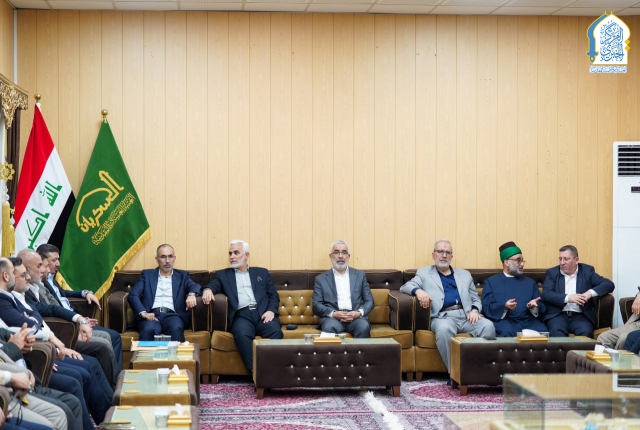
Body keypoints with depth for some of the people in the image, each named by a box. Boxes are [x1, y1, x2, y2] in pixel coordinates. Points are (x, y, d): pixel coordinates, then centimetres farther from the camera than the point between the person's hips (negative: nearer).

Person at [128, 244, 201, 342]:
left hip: (172, 315, 0)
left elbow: (194, 286, 5)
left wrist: (191, 294, -22)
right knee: (148, 329, -36)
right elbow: (133, 295, 8)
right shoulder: (147, 275, 20)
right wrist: (143, 313, -12)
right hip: (151, 315, 0)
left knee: (176, 329, -36)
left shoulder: (182, 275, 23)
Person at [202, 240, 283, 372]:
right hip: (241, 315, -1)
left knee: (275, 331, -33)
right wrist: (208, 290, -20)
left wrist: (271, 311, -4)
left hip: (262, 314, 1)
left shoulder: (262, 273, 25)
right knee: (242, 333, -36)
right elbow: (212, 286, 6)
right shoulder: (223, 275, 24)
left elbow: (274, 295, 17)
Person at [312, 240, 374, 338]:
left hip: (356, 317, 1)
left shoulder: (360, 275, 19)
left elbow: (369, 301, 15)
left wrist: (359, 313, -7)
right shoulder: (321, 279, 15)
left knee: (363, 327, -33)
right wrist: (333, 313, -12)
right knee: (329, 327, -36)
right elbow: (316, 305, 7)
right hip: (332, 318, -1)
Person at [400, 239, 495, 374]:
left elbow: (476, 299, 22)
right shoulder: (424, 273, 19)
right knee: (444, 329, -39)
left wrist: (475, 311, -3)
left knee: (488, 326, -28)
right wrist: (418, 290, -16)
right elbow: (405, 287, 8)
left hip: (466, 316, 3)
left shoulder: (465, 275, 26)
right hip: (443, 317, -3)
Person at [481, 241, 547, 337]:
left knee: (542, 331, -29)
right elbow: (487, 308, 1)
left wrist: (534, 306, -8)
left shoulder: (530, 282, 23)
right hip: (504, 321, -3)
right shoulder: (491, 282, 13)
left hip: (529, 321, 3)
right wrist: (504, 307, -18)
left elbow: (542, 307, 16)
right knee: (507, 332, -37)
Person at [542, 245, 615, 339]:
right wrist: (567, 298, -18)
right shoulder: (552, 273, 11)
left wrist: (590, 293, -14)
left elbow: (609, 284, 3)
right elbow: (546, 294, -3)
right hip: (558, 315, -1)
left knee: (585, 332, -32)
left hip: (580, 316, 1)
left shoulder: (587, 271, 12)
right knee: (557, 332, -34)